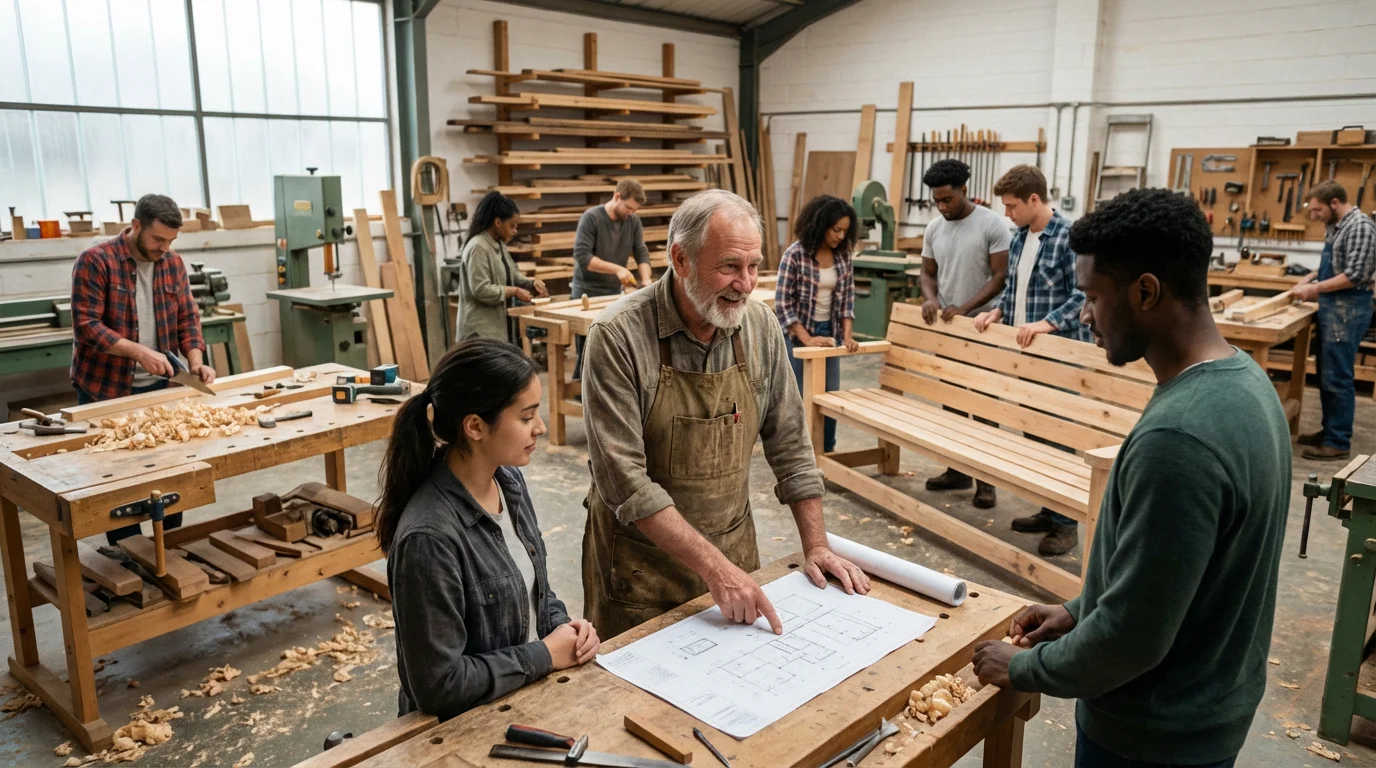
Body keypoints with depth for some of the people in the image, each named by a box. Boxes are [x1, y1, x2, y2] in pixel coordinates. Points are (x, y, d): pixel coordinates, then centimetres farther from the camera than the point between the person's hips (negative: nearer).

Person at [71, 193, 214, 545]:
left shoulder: (173, 263, 3)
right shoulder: (95, 261, -13)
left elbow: (187, 318, 4)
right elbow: (87, 326, -18)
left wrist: (195, 361, -11)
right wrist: (138, 351, -27)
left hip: (159, 386, 5)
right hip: (105, 387, -4)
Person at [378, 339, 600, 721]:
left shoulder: (508, 479, -3)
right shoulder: (429, 537, -27)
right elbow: (439, 683, -22)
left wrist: (562, 624, -4)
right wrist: (545, 655, -16)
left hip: (531, 694, 7)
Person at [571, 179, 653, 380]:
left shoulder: (633, 221, 3)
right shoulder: (591, 218, -14)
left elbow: (641, 253, 1)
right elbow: (581, 256, -21)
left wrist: (646, 279, -18)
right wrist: (617, 269, -24)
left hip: (614, 293, 5)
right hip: (586, 294, -5)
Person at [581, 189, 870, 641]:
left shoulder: (760, 326, -5)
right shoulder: (618, 336, -21)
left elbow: (788, 442, 3)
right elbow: (624, 479, -24)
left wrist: (816, 545, 0)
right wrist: (712, 566, -27)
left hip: (734, 548, 5)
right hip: (642, 560, -4)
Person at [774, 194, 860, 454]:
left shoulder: (843, 255, -1)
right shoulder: (794, 254, -18)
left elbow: (848, 298, 5)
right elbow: (782, 303, -17)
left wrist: (847, 335, -7)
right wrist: (807, 339, -20)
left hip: (829, 333, 5)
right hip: (798, 335, -5)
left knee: (830, 395, 11)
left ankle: (827, 450, 27)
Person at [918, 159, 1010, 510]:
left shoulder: (992, 224, -11)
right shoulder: (934, 229, 6)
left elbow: (1001, 276, -13)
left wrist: (964, 308, -21)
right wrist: (930, 297, -10)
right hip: (945, 328, 6)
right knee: (951, 400, 12)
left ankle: (986, 479, 6)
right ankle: (958, 469, 23)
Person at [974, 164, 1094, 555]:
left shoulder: (1069, 236, -15)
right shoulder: (1019, 238, 10)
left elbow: (1084, 295, -19)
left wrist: (1047, 323, -28)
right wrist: (997, 311, 3)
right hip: (1025, 352, 8)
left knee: (1058, 435, -2)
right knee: (1033, 432, 14)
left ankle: (1066, 522, 9)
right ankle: (1049, 509, 27)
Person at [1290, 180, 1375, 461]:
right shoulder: (1336, 226, 14)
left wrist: (1315, 288, -16)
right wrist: (1309, 279, 11)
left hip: (1348, 308, -10)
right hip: (1332, 305, 10)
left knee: (1337, 376, -6)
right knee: (1326, 373, 14)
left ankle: (1339, 442, 0)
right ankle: (1330, 430, 24)